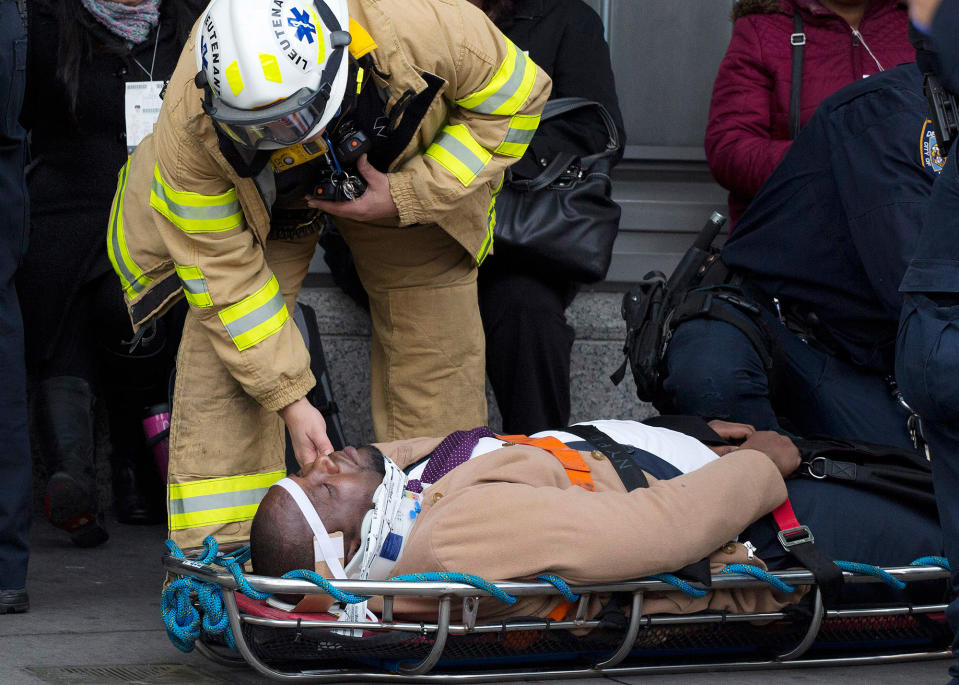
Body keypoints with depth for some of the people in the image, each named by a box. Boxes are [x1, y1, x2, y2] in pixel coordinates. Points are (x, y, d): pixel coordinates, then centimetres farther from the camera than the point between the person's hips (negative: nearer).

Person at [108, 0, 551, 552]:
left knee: (440, 346, -3)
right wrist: (289, 397, -27)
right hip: (257, 201, -1)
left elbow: (514, 100, -23)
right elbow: (223, 268, -27)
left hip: (405, 179, 1)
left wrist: (406, 198, -30)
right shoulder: (190, 127, -40)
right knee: (224, 361, -14)